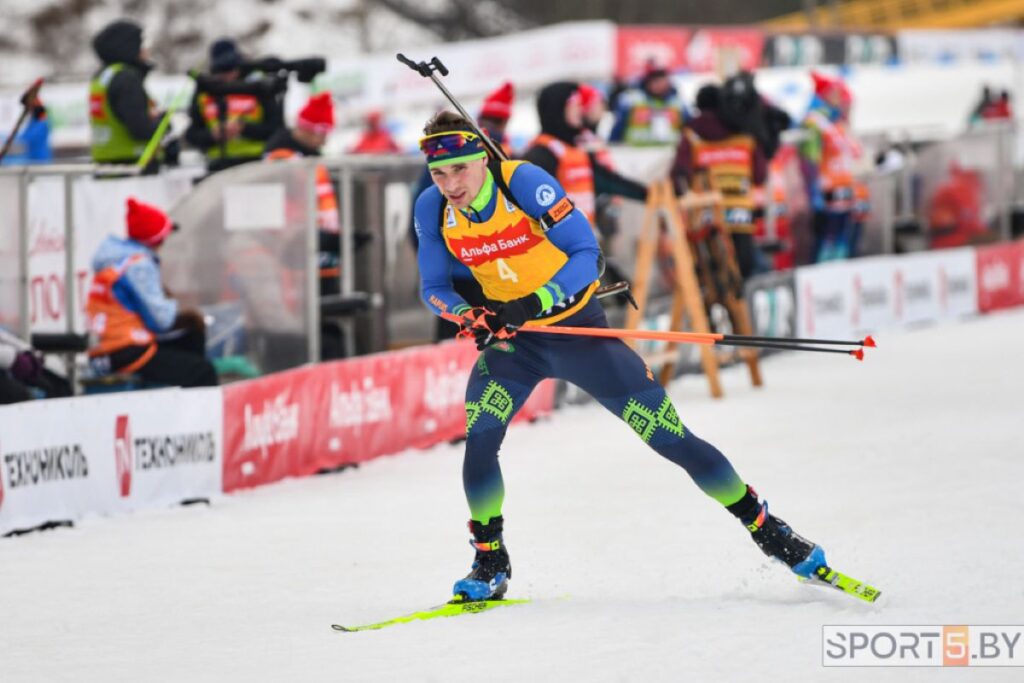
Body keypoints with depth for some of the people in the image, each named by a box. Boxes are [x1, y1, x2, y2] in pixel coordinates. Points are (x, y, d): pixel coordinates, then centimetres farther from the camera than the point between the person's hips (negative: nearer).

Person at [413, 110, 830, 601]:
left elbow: (586, 253, -22)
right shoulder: (432, 211, -11)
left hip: (578, 329, -3)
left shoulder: (524, 182, -23)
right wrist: (467, 315, -22)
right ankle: (490, 563, -6)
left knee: (669, 435, -3)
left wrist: (533, 303, -35)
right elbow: (433, 288, 0)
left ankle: (767, 529, 12)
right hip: (513, 341, 3)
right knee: (479, 436, -23)